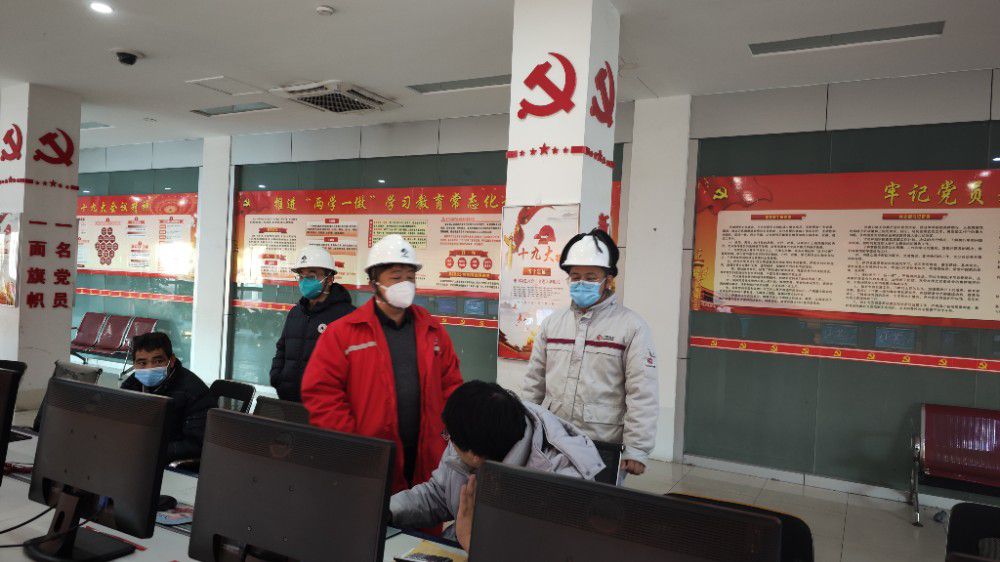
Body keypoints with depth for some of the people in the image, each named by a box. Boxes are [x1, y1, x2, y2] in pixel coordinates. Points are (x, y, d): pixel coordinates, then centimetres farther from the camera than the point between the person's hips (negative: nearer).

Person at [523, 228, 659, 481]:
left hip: (604, 450, -4)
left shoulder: (632, 327, -5)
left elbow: (643, 396, -9)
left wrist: (636, 450, -13)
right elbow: (534, 384, 14)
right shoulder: (552, 322, 9)